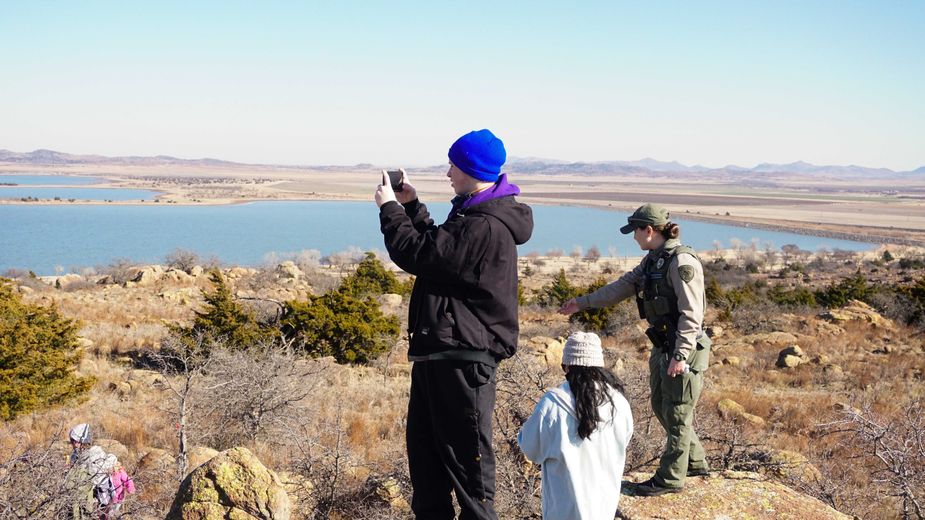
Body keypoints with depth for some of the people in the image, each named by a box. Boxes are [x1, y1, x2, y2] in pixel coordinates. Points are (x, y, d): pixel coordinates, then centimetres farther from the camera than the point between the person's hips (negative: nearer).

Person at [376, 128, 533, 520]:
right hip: (438, 349, 11)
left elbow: (417, 255, -19)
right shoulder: (473, 214, 12)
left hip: (464, 355, -11)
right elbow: (436, 246, 24)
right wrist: (410, 205, 18)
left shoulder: (486, 227, -22)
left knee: (464, 450, -1)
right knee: (424, 444, 19)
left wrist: (389, 207, -6)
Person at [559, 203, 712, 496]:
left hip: (683, 350, -9)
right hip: (662, 348, 9)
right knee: (661, 406, 18)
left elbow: (691, 313, -21)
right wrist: (583, 303, 19)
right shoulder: (652, 260, 10)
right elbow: (622, 287, 17)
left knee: (676, 413, 1)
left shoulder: (682, 261, -18)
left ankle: (670, 478, 14)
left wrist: (681, 354, -26)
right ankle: (695, 463, 34)